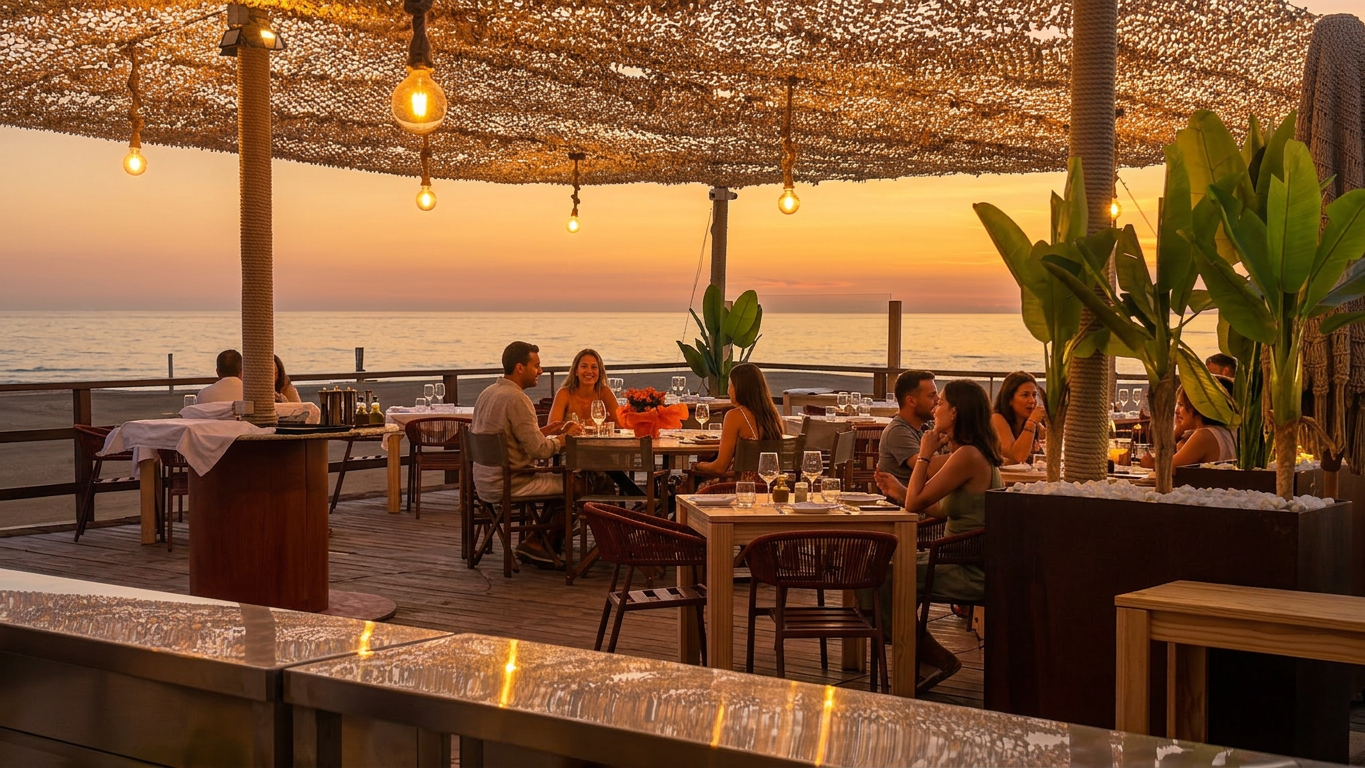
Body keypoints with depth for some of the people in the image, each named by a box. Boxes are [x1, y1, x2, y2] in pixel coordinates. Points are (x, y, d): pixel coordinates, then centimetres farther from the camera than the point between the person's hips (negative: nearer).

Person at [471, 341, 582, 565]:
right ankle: (535, 544, 6)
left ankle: (539, 541, 19)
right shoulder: (516, 399, -19)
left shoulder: (488, 393, 11)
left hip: (485, 483, 10)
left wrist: (542, 431, 12)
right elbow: (538, 450, -22)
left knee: (559, 477, 22)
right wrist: (564, 438, -5)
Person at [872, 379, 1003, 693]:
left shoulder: (968, 456, -20)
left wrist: (925, 454, -10)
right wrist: (901, 491, 14)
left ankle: (937, 659, -1)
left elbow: (914, 503, -19)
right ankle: (918, 656, 17)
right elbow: (944, 510, 15)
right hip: (967, 562, 11)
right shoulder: (976, 454, 11)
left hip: (970, 572, -11)